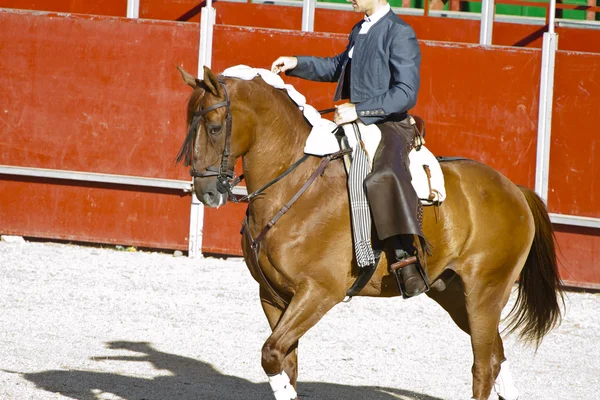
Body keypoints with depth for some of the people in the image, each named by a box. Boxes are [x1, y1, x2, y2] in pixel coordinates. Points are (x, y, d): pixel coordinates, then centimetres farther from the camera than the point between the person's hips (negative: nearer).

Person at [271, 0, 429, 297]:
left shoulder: (399, 33, -11)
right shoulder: (360, 31, 16)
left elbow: (406, 93, -18)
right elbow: (337, 68, 34)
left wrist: (359, 110, -24)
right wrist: (297, 64, 20)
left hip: (390, 127, -10)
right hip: (357, 126, 10)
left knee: (384, 176, -39)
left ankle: (405, 254, -45)